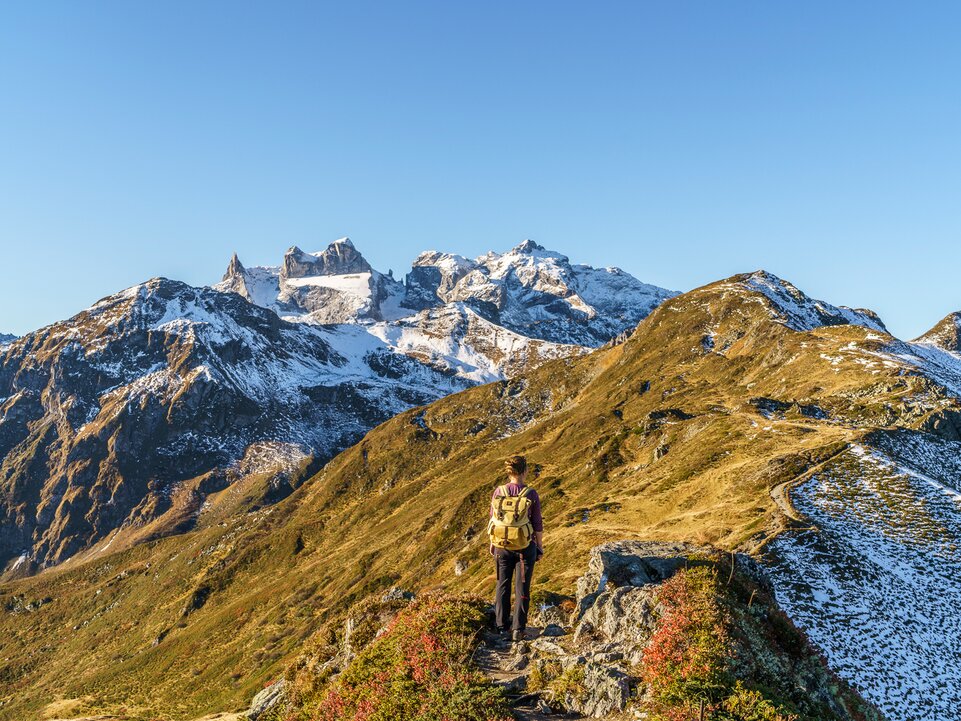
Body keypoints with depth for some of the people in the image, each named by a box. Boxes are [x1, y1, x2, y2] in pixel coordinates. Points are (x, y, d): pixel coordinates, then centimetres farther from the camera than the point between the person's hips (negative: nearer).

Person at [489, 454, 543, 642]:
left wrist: (492, 543, 14)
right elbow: (537, 524, -8)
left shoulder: (498, 492, -8)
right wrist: (540, 547, 5)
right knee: (522, 588, 8)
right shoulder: (531, 494, -14)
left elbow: (493, 521, 0)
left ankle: (502, 623, 26)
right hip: (525, 545, -2)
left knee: (503, 584, 17)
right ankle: (518, 628, 8)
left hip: (503, 545, 2)